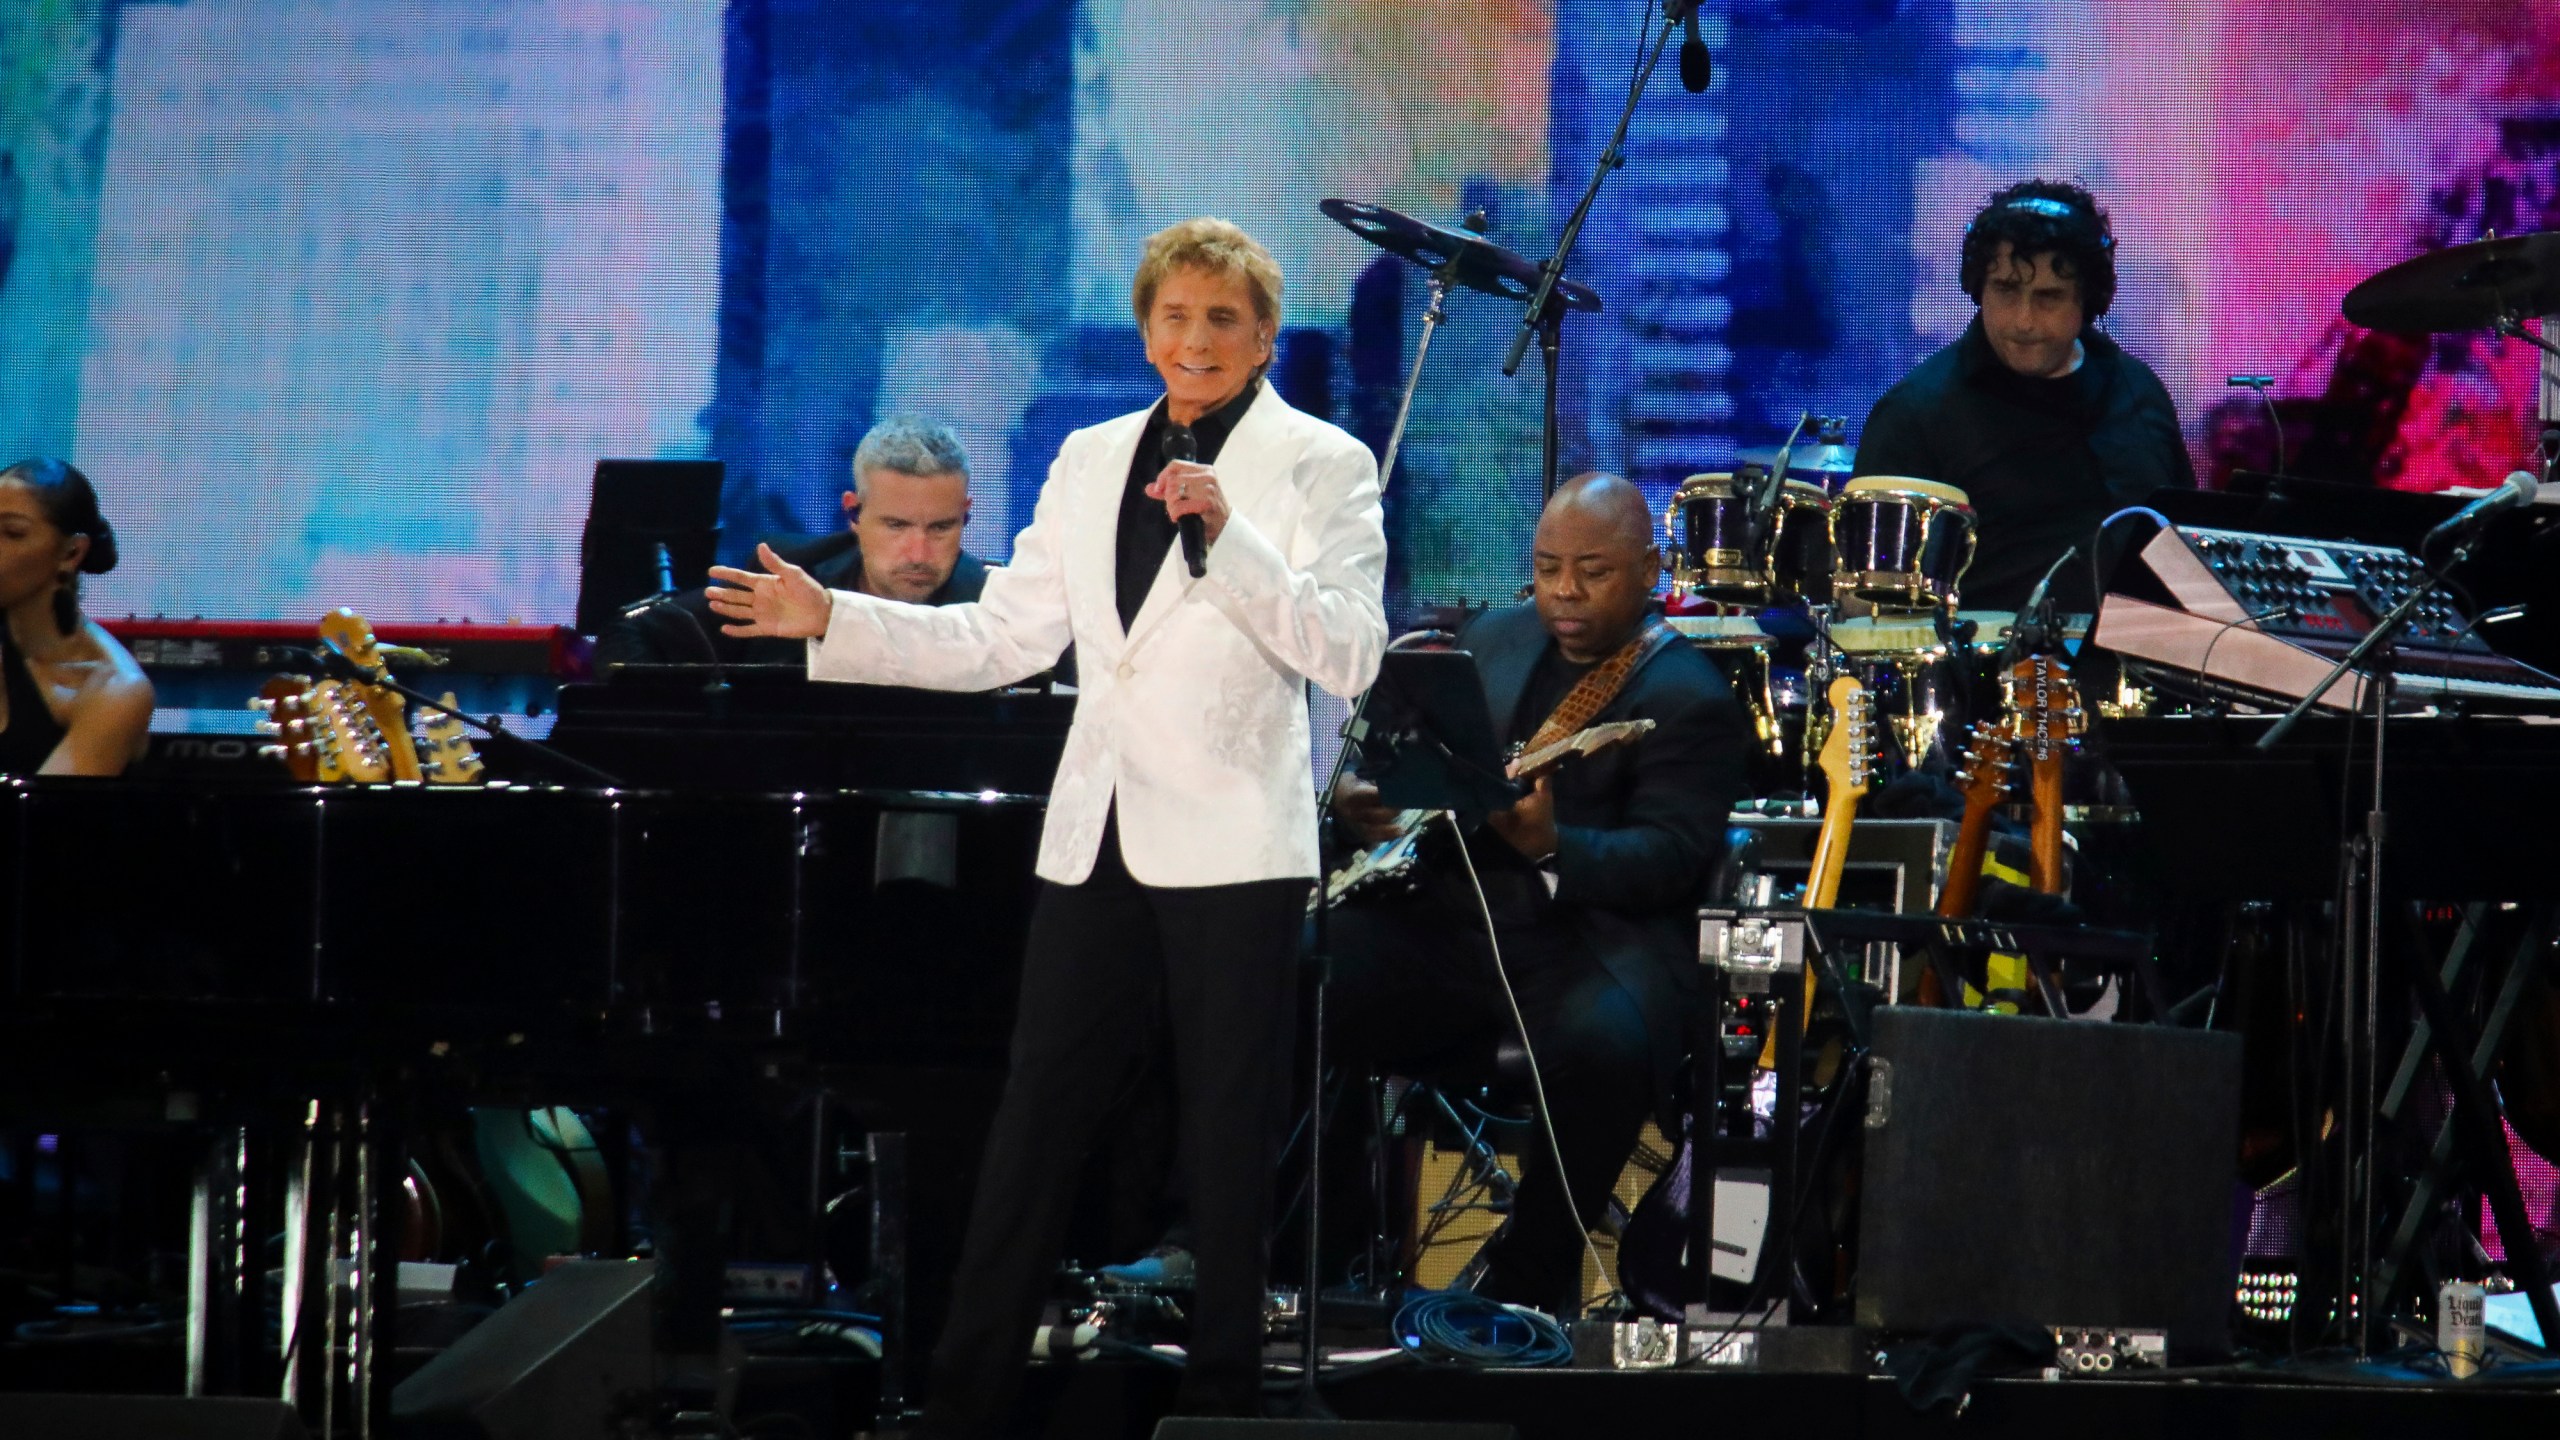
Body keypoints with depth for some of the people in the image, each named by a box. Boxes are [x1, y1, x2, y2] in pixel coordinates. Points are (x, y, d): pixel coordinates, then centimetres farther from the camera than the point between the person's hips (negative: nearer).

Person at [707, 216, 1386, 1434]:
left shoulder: (1320, 465, -3)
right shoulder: (1090, 462, 13)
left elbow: (1350, 653, -15)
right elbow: (1004, 638, 12)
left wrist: (1226, 534, -25)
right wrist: (831, 623, 4)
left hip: (1230, 850, -4)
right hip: (1099, 841, 4)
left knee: (1228, 1138, 2)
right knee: (1032, 1124, 5)